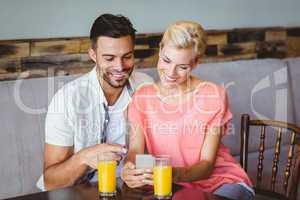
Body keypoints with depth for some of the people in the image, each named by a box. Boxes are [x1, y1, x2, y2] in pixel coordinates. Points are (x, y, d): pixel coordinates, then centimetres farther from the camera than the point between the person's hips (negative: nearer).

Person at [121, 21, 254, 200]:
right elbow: (135, 150, -9)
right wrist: (129, 170, -33)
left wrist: (175, 174, -33)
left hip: (221, 182, -2)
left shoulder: (213, 96, -9)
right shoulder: (142, 98, 1)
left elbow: (207, 165, -12)